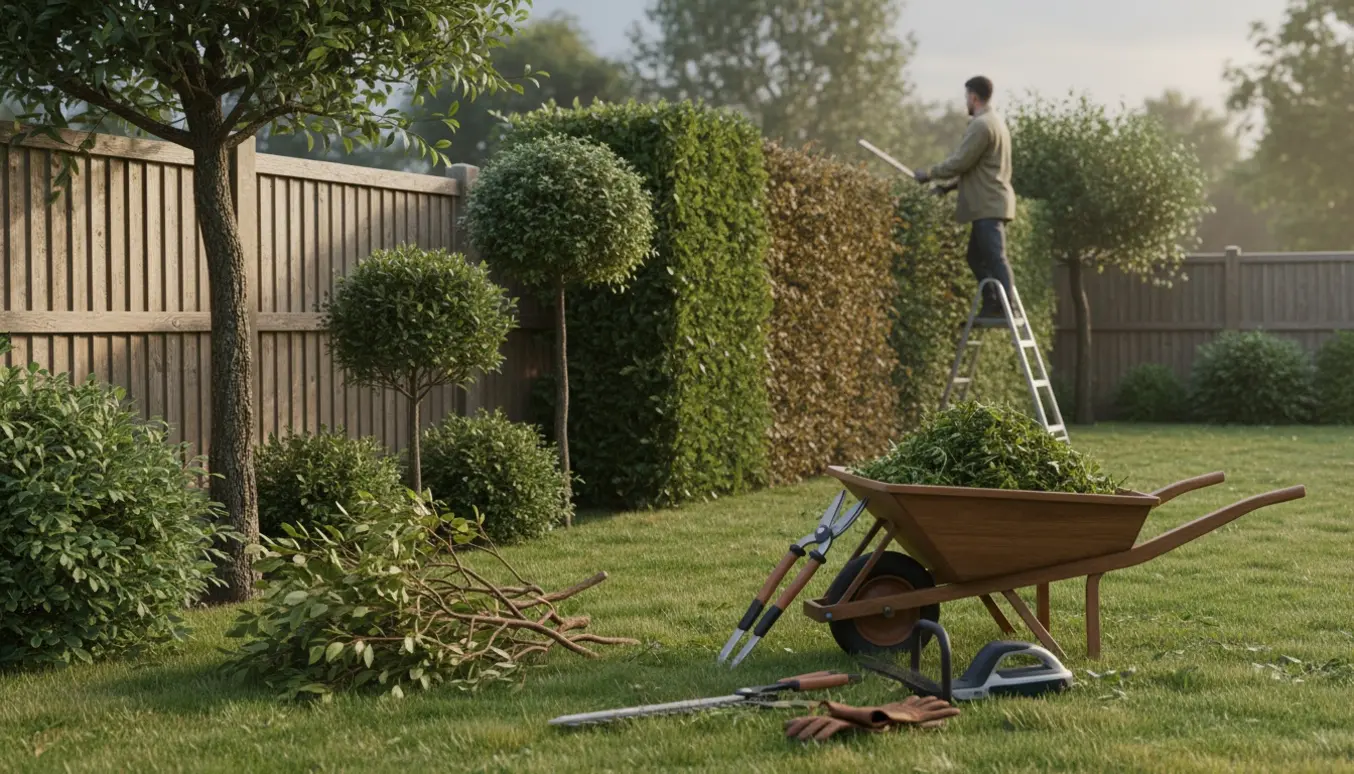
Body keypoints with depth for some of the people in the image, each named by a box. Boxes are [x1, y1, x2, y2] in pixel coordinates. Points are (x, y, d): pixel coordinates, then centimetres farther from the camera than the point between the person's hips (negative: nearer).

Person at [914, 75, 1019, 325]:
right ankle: (992, 306, 14)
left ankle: (1005, 309, -12)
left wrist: (930, 173, -4)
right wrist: (951, 186, 21)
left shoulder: (982, 125, -15)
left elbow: (960, 162, -17)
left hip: (988, 205, -10)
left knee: (995, 257, -11)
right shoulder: (995, 121, 19)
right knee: (977, 257, 14)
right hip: (991, 203, 10)